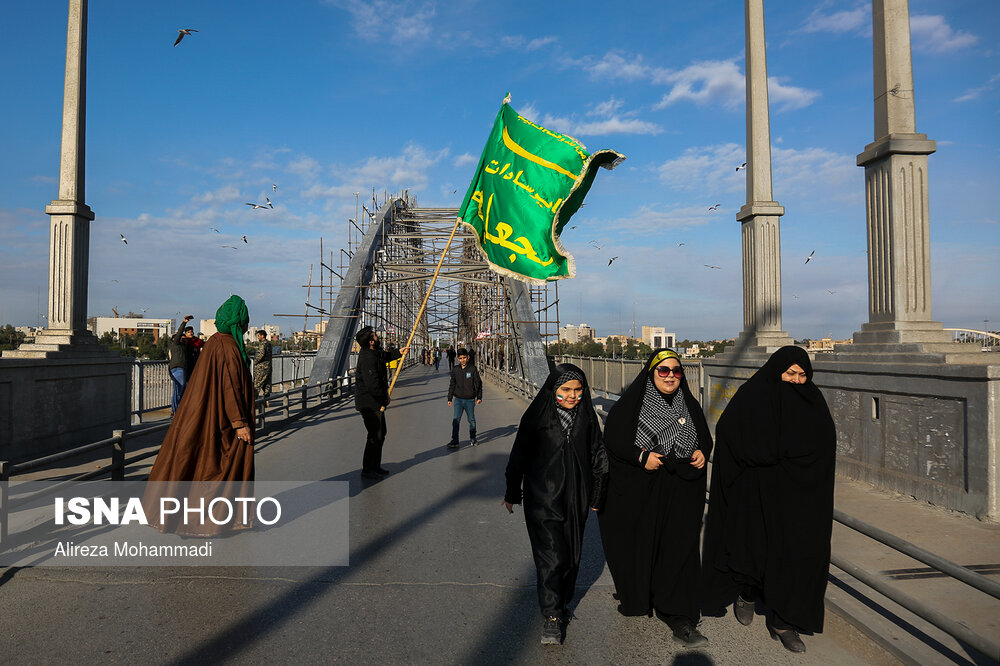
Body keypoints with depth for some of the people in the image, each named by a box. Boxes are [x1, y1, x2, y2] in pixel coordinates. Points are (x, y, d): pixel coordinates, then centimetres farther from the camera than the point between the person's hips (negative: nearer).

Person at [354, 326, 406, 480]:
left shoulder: (374, 352, 8)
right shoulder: (368, 358, -23)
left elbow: (385, 356, 32)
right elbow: (372, 384, -28)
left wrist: (399, 352, 17)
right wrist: (383, 401, -17)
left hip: (376, 403, 11)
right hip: (370, 403, -11)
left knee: (381, 433, 18)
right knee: (375, 435, -4)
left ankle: (375, 466, 28)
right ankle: (367, 470, 6)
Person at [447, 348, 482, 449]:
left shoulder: (473, 369, -4)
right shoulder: (455, 370, 4)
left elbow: (478, 383, -1)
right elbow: (452, 385, 11)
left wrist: (479, 397, -5)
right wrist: (449, 398, 10)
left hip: (470, 399, -1)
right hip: (458, 399, 2)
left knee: (471, 420, 9)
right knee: (456, 420, -6)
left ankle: (473, 438, 26)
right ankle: (454, 441, -3)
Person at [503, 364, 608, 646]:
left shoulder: (587, 417, 1)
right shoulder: (537, 416, -9)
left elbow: (597, 457, 9)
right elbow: (519, 455, -2)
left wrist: (596, 494, 12)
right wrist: (512, 493, 3)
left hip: (576, 498, 4)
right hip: (543, 498, -4)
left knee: (572, 553, 13)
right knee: (551, 555, -6)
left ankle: (562, 603, 32)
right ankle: (551, 617, 4)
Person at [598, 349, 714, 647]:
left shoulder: (690, 405, 8)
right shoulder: (631, 404, -5)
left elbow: (705, 437, 18)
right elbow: (613, 437, -7)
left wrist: (702, 452, -3)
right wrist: (640, 456, -19)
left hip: (681, 493, 2)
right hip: (640, 492, -2)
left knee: (679, 551, -1)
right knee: (639, 547, 10)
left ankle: (680, 620, 6)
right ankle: (636, 598, 35)